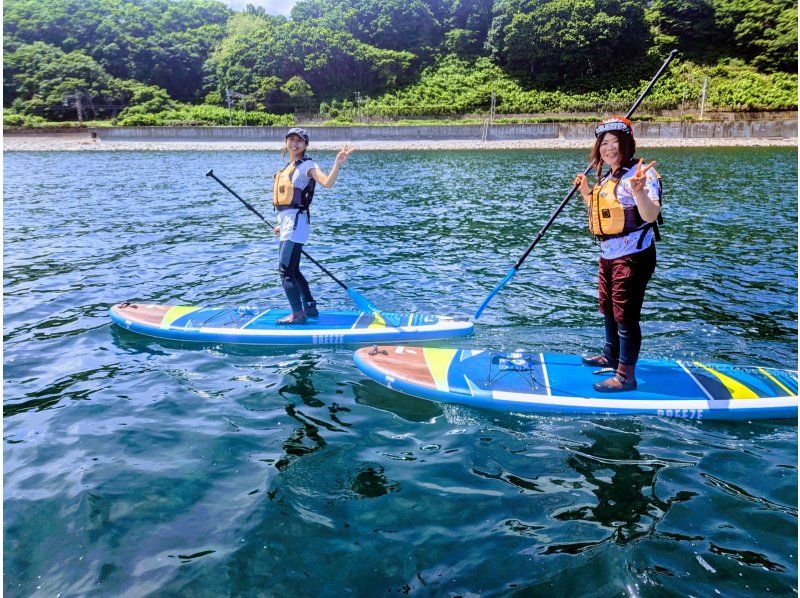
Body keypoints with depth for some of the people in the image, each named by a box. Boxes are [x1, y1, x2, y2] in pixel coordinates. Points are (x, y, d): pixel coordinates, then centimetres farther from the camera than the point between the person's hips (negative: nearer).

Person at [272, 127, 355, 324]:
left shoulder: (307, 165, -7)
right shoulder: (289, 167, 19)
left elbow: (327, 183, -26)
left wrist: (337, 164, -41)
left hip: (295, 221, -9)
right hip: (286, 220, 9)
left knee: (285, 270, -11)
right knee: (293, 270, 15)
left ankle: (298, 314, -5)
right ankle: (310, 308, 25)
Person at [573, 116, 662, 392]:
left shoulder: (641, 173, -16)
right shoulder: (606, 177, 12)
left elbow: (651, 216, -29)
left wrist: (638, 191, -45)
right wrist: (585, 192, 15)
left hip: (632, 257, -9)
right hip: (608, 256, 10)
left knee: (625, 316, -4)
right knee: (608, 310, 22)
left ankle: (626, 376, 7)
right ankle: (611, 357, 41)